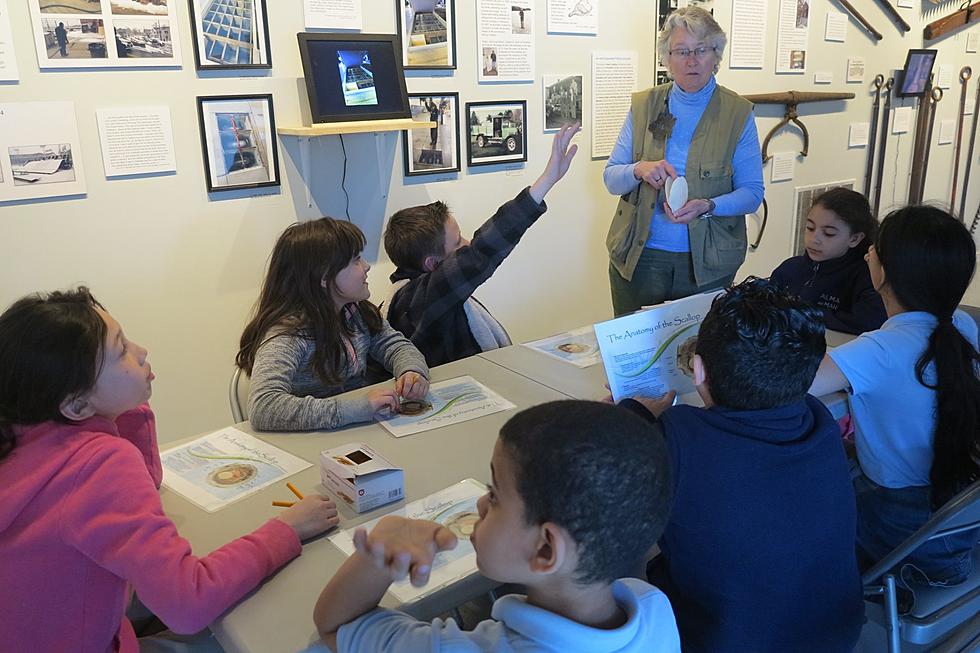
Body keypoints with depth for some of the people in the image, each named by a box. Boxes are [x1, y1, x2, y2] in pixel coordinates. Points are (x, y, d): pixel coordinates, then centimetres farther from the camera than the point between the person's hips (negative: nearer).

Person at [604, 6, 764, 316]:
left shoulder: (738, 112, -2)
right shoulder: (643, 105, 1)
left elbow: (752, 192, -3)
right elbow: (610, 178, 1)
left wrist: (708, 207, -22)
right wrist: (639, 170, -21)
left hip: (707, 261, -1)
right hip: (639, 256, 1)